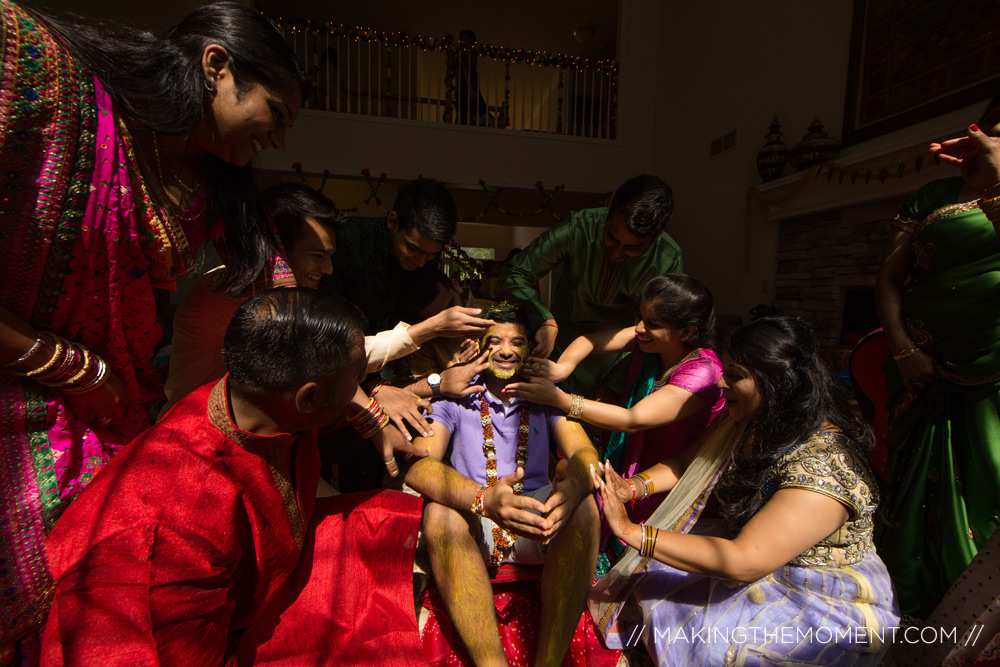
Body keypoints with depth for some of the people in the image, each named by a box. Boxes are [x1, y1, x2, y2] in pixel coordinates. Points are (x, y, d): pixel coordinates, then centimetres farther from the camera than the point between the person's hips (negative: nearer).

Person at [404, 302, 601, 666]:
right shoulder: (455, 397, -3)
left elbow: (584, 451, -9)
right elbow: (417, 467, -18)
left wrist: (573, 486, -35)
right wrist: (483, 499, -38)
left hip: (537, 526, 2)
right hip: (472, 529, -1)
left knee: (582, 503, -27)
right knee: (439, 511, -31)